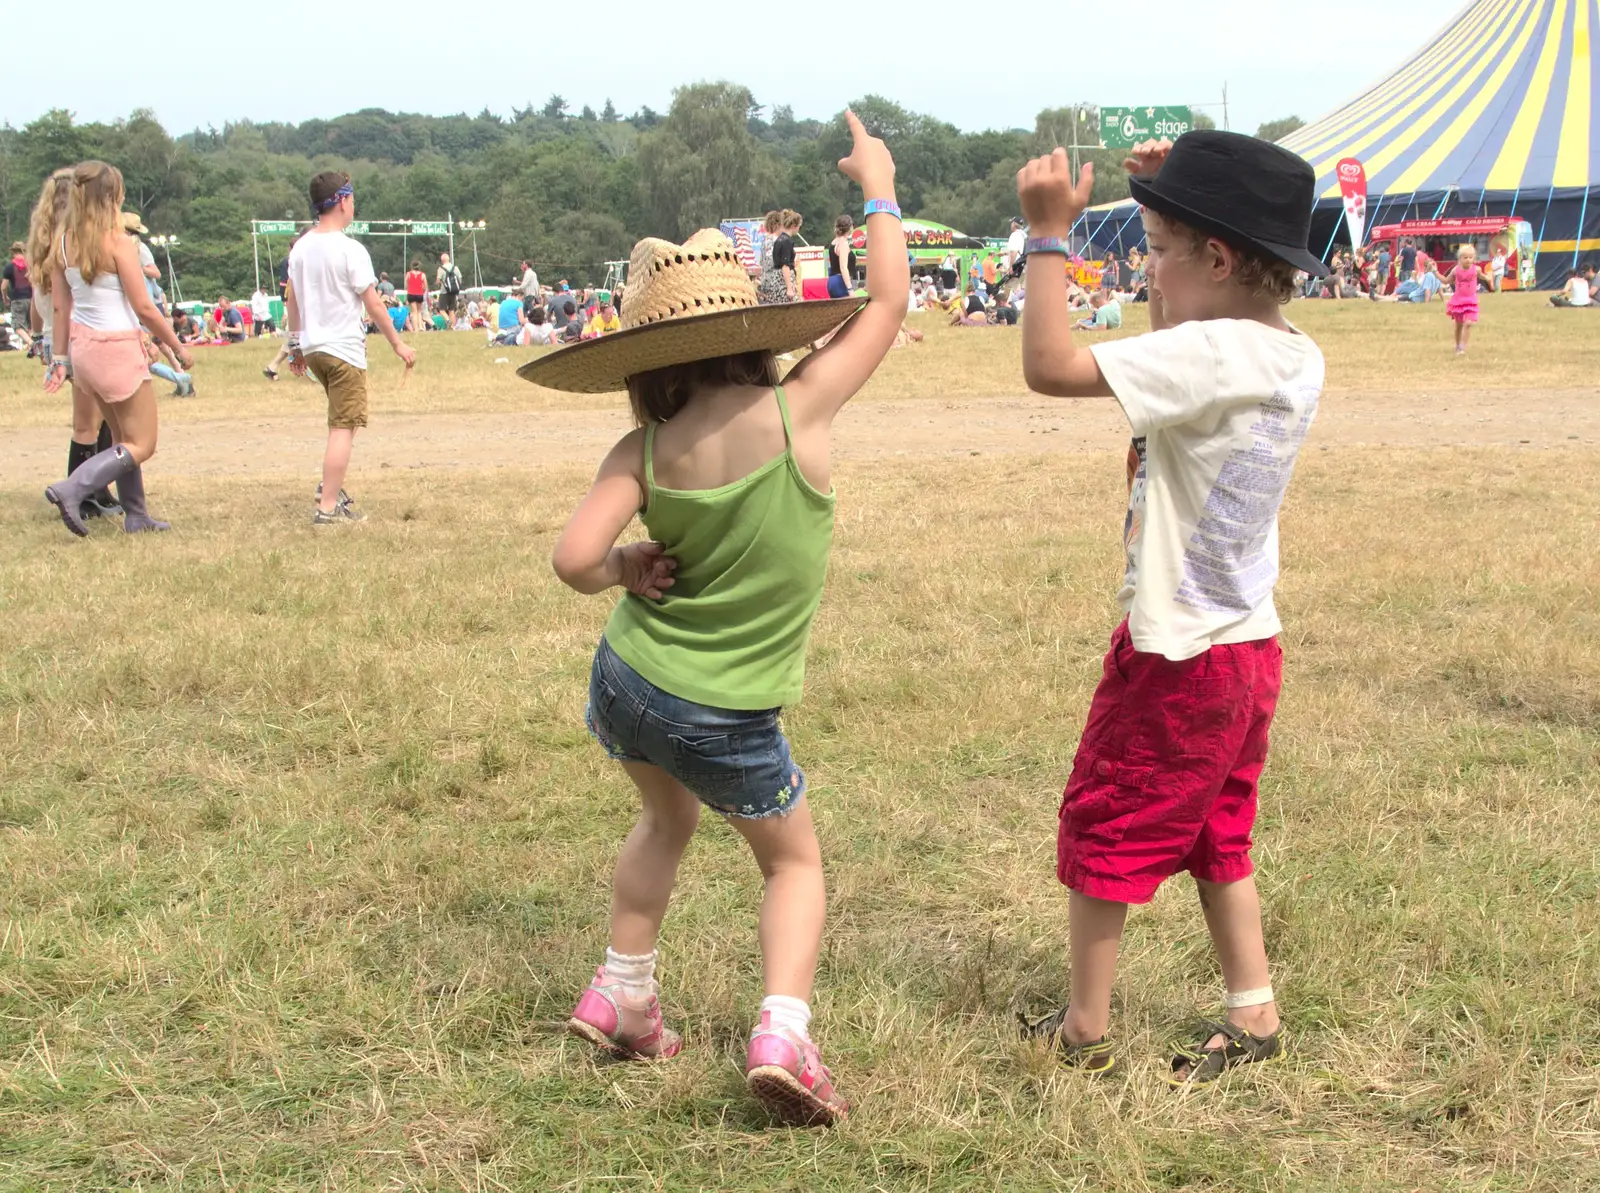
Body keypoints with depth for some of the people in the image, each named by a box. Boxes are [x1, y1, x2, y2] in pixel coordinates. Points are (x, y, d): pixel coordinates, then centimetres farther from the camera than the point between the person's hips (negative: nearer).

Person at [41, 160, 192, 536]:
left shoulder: (62, 244, 1)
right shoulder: (119, 244, -17)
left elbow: (60, 307, 5)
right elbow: (143, 307, -14)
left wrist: (59, 357, 12)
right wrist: (178, 347, -2)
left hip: (81, 345, 7)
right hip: (118, 348, -7)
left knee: (122, 437, 20)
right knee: (141, 445, 3)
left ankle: (136, 516, 23)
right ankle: (72, 489, -12)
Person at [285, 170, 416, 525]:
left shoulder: (300, 248, 6)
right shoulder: (350, 250, -14)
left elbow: (292, 303, 13)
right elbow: (373, 305, -12)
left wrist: (296, 347, 22)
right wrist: (398, 344, -3)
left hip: (312, 348, 8)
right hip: (344, 349, -8)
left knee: (342, 420, 24)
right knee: (343, 427, -4)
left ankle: (331, 487, 20)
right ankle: (328, 507, -7)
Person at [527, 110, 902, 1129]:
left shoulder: (645, 450, -11)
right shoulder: (796, 412, -17)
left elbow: (575, 557, -21)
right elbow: (888, 302, -6)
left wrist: (624, 572, 1)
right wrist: (880, 186, 6)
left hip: (629, 681, 3)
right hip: (730, 718, -3)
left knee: (667, 822, 33)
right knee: (795, 860, 19)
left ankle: (623, 997, 39)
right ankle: (783, 1033, -2)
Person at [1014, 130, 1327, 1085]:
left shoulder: (1213, 354, -26)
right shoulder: (1295, 357, 1)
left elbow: (1052, 364, -29)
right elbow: (1173, 340, 20)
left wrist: (1051, 232, -21)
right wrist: (1179, 201, 12)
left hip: (1175, 656, -8)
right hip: (1247, 647, 8)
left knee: (1103, 830, 9)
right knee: (1217, 836, 22)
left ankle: (1086, 1029, 21)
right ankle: (1254, 1014, 28)